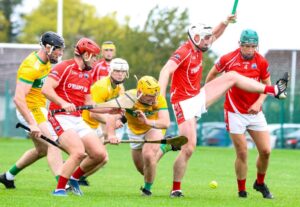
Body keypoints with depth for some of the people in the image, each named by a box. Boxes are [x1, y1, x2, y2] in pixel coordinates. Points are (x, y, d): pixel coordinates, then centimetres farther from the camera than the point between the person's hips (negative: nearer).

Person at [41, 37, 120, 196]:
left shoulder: (87, 76, 19)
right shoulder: (64, 67, -6)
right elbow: (46, 89, -16)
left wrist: (109, 110, 15)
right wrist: (63, 103, -29)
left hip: (78, 120, 8)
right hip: (61, 117, -8)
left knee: (100, 154, -1)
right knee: (78, 152, -27)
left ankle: (75, 178, 21)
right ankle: (59, 189, -15)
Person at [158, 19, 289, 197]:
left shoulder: (198, 48, 5)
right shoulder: (184, 52, -20)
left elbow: (214, 35, 24)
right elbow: (166, 71, -35)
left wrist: (226, 22, 7)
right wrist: (161, 96, -46)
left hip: (198, 98, 9)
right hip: (185, 104, -9)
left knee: (232, 76, 10)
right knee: (189, 148, -14)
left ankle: (273, 90, 20)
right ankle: (176, 189, -4)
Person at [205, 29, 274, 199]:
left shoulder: (262, 62, -3)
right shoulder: (228, 59, -9)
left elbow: (267, 84, 6)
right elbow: (212, 73, 9)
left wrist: (259, 102, -10)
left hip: (255, 112, 3)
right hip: (235, 113, -3)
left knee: (266, 151, -1)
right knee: (242, 154, -6)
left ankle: (260, 183, 24)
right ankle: (242, 190, 9)